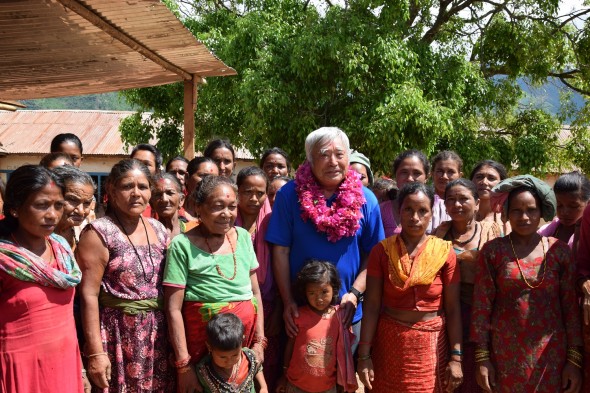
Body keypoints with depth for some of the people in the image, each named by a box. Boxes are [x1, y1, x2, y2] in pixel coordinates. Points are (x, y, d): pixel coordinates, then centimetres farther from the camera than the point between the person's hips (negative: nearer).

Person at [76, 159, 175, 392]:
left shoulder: (159, 230, 7)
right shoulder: (99, 233, -10)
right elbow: (89, 295, -13)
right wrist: (95, 352, -16)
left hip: (158, 334, 5)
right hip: (118, 335, -5)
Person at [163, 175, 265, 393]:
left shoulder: (243, 237, 4)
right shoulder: (183, 245, -10)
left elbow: (255, 292, 9)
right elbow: (174, 309, -10)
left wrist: (260, 341, 4)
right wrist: (183, 364, -12)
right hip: (203, 335, -4)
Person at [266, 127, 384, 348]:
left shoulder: (365, 199, -3)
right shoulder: (290, 195, -7)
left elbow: (373, 255, 1)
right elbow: (281, 251, -6)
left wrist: (355, 294, -10)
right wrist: (288, 302, -10)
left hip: (349, 312, 1)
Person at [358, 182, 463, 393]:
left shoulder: (445, 252, -4)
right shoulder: (381, 251, -4)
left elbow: (453, 308, -3)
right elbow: (372, 305, -5)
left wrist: (456, 357, -6)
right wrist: (364, 355, -8)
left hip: (432, 345, 0)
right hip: (389, 342, 0)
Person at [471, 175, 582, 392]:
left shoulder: (559, 251, 1)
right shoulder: (493, 250, -3)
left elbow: (571, 306, 2)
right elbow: (481, 306, -3)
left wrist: (574, 359, -1)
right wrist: (482, 358, -6)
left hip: (551, 352, 1)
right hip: (505, 352, -1)